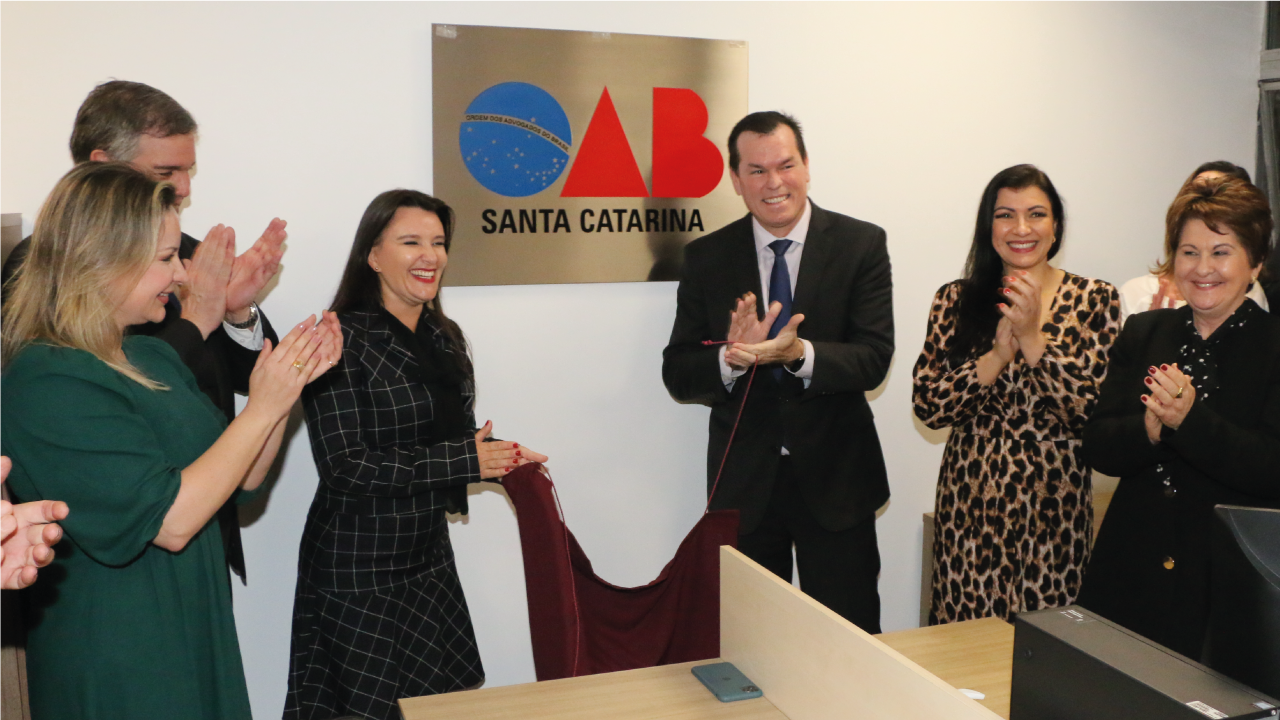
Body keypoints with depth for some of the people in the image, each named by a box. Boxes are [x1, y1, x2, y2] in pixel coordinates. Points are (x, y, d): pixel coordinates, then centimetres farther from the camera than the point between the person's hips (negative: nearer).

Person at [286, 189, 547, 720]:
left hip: (429, 555, 7)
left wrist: (498, 458, -2)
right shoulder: (343, 340, -14)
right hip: (359, 568, -7)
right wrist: (464, 460, -18)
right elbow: (345, 465, -21)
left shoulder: (445, 337, 9)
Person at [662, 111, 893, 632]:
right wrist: (730, 357, -25)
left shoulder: (861, 244, -4)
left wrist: (800, 353, -31)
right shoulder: (705, 258, 0)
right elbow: (677, 375, -3)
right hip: (742, 480, 1)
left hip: (835, 477, -1)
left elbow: (873, 359, -12)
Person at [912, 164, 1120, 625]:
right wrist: (999, 354, -15)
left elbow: (1095, 411, -9)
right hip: (970, 500, 1)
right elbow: (927, 406, -4)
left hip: (1054, 502, 0)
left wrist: (1032, 337, -16)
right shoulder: (956, 300, 3)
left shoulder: (1094, 299, 1)